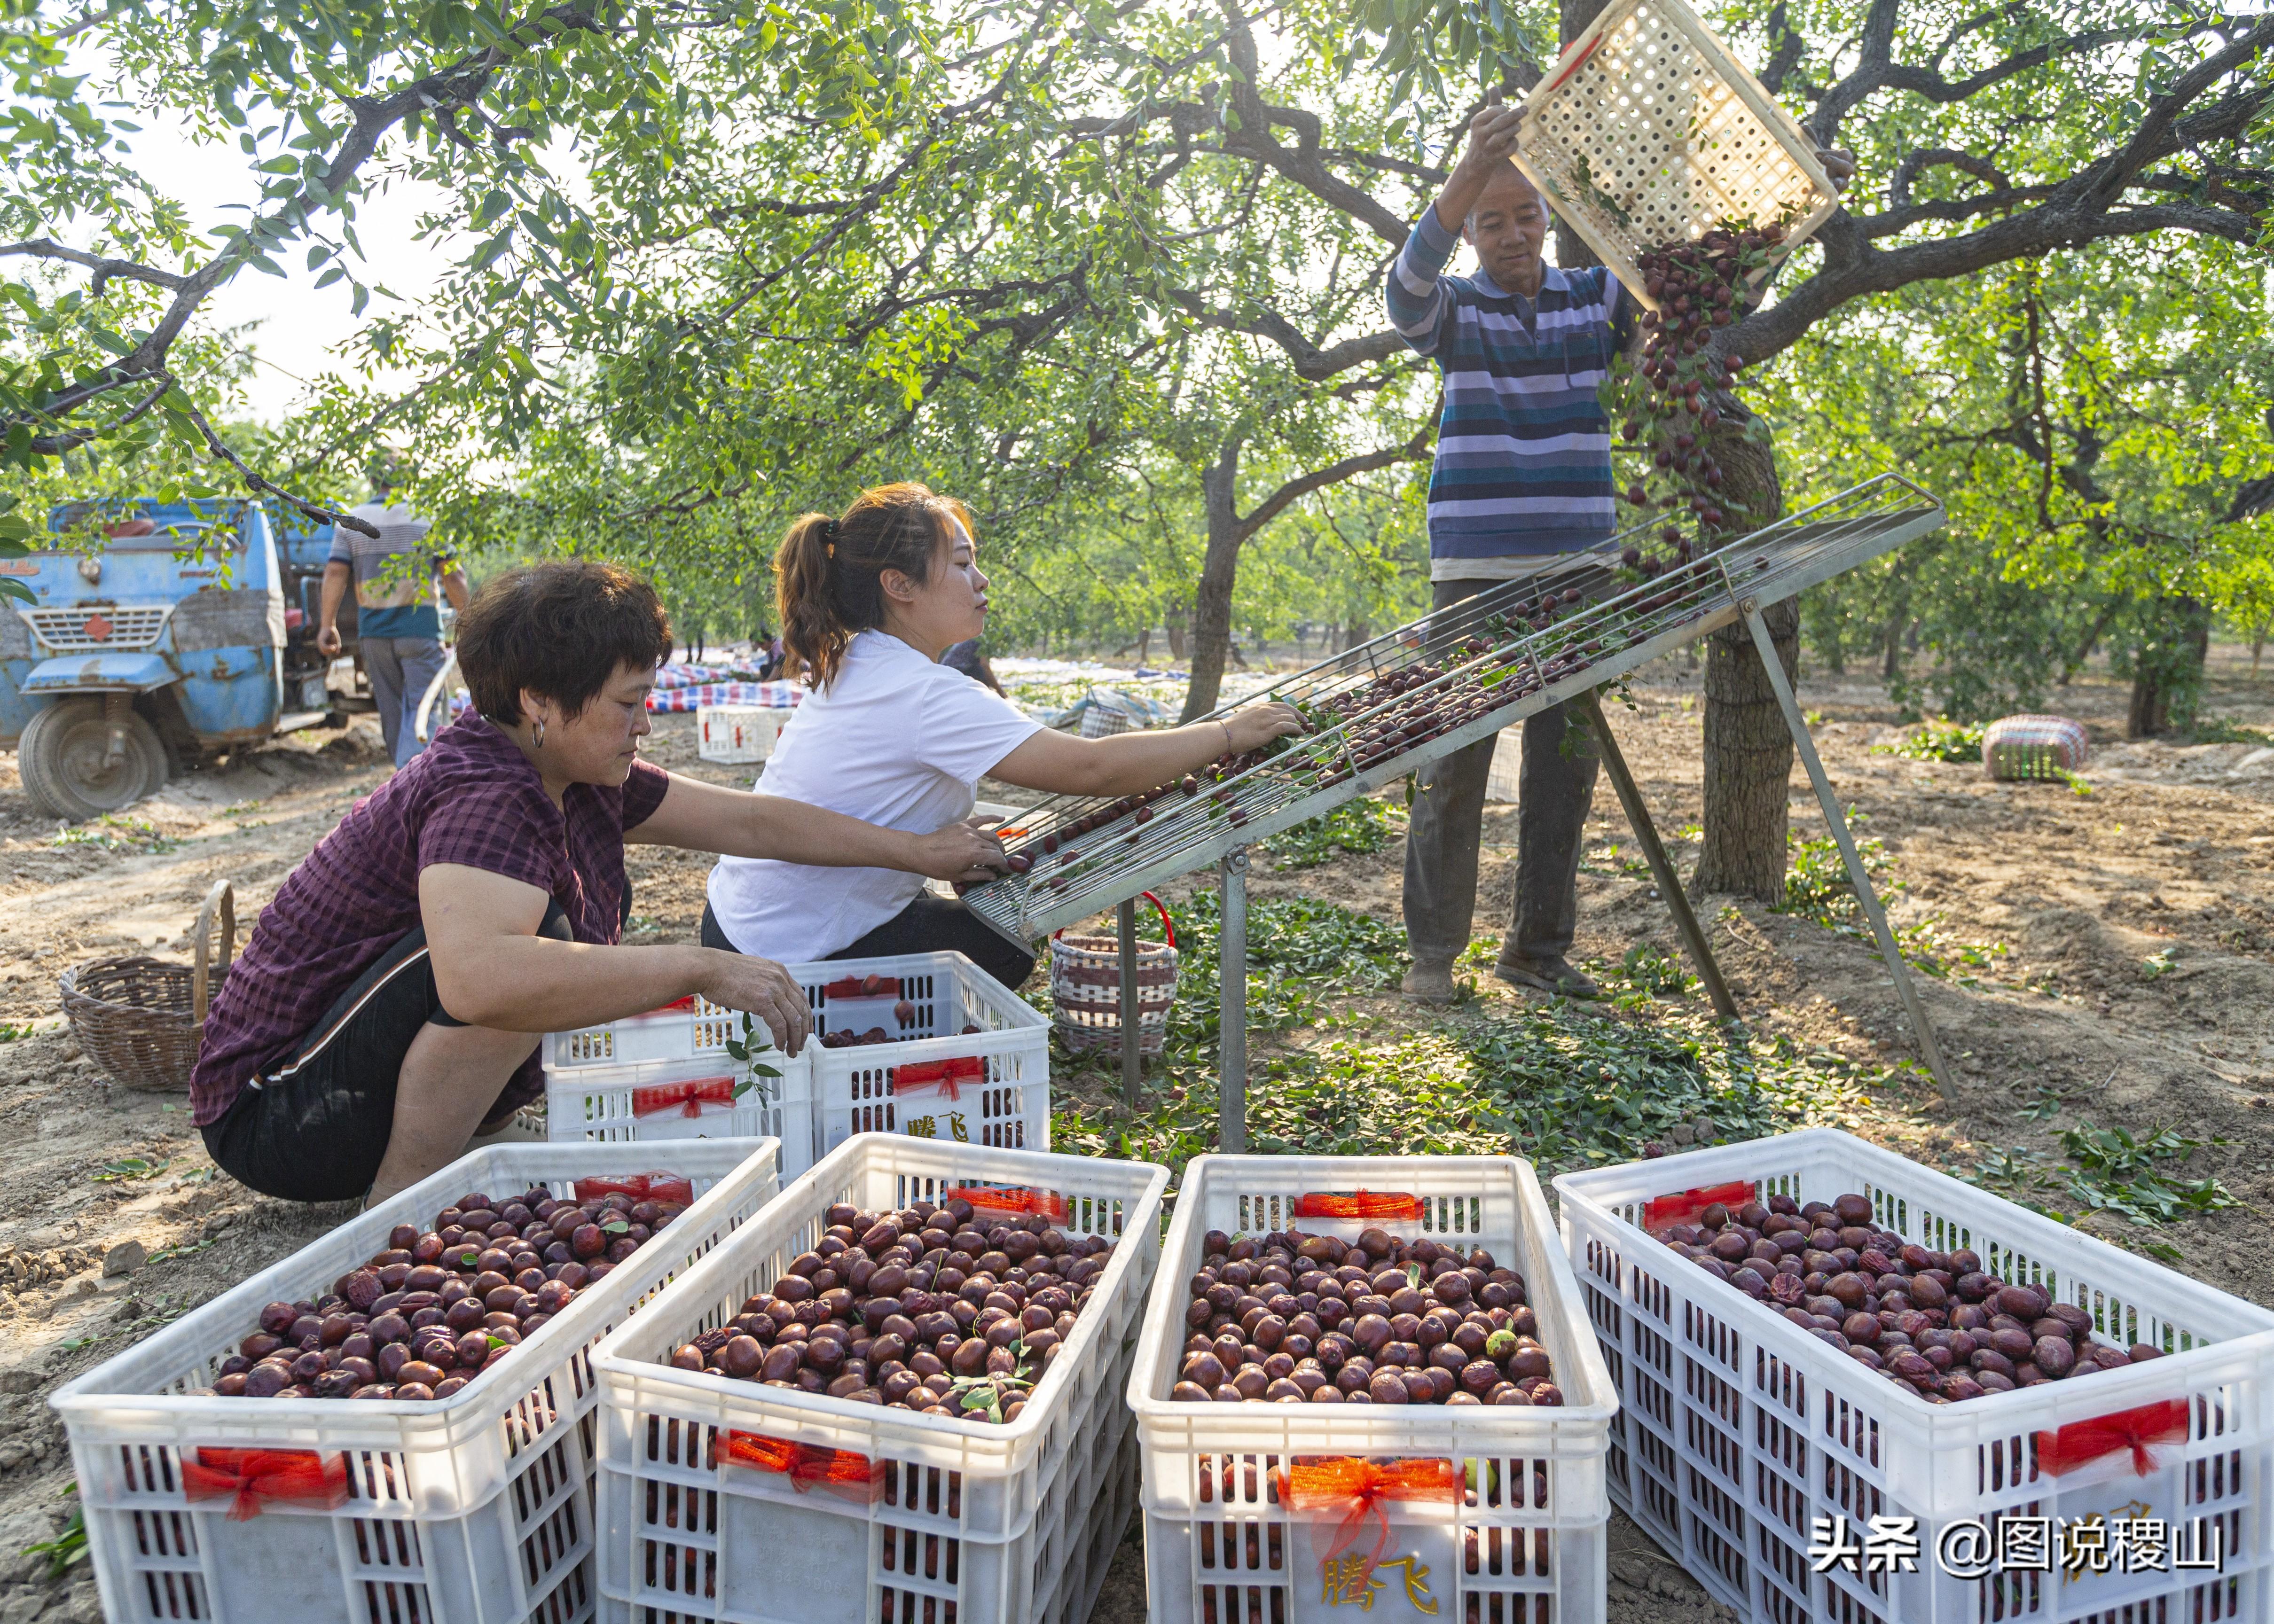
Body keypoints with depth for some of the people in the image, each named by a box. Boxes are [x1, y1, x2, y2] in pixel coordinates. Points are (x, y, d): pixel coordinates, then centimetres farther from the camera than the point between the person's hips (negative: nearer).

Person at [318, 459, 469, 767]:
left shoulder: (350, 521, 6)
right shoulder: (427, 517, -2)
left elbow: (335, 572, -2)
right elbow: (453, 574, -6)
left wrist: (327, 624, 0)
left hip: (374, 631, 4)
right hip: (420, 627, -4)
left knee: (391, 711, 15)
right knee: (423, 707, -6)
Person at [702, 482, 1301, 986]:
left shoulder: (851, 664, 5)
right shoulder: (922, 694, -26)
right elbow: (1092, 768, -27)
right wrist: (1228, 734, -17)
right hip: (788, 960, -9)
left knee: (1001, 929, 14)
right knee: (1004, 951, 3)